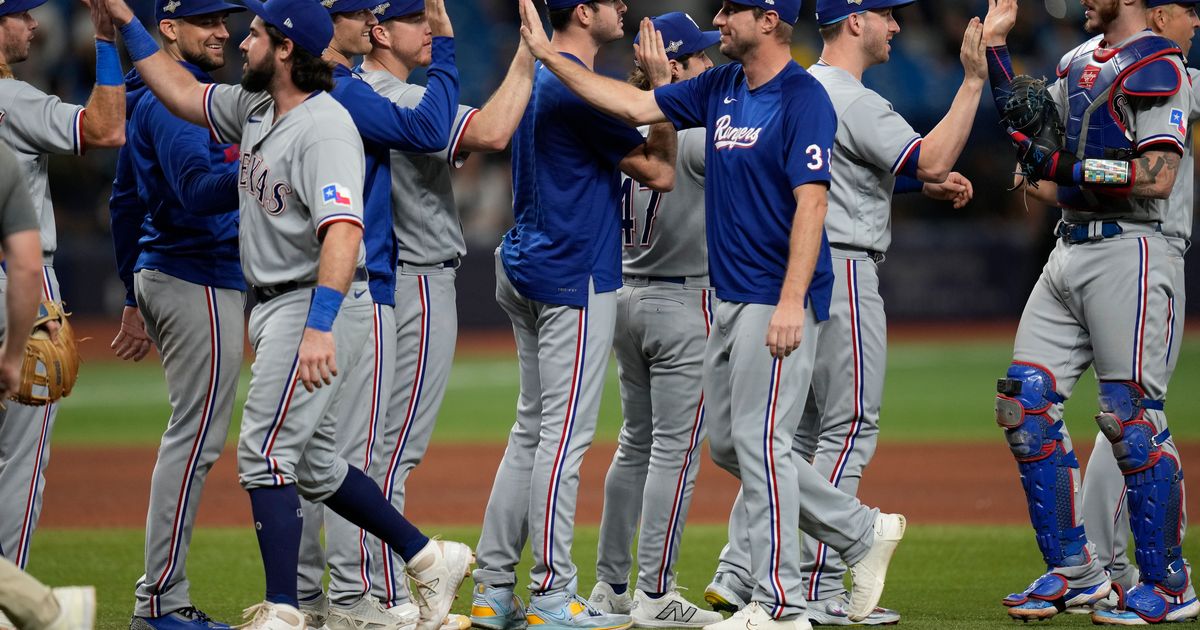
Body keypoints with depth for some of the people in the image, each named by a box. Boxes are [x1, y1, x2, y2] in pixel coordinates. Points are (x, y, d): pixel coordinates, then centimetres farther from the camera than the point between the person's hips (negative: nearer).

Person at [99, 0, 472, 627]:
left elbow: (343, 230, -34)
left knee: (265, 454, -11)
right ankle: (429, 557, 23)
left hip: (318, 302, -10)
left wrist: (318, 328, -44)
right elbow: (182, 94, 22)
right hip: (275, 308, 10)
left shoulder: (324, 129, -23)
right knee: (310, 462, 15)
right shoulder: (257, 107, 8)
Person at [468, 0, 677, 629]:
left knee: (533, 429, 13)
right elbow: (659, 173, -12)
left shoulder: (536, 77, 14)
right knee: (565, 435, -7)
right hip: (573, 280, -10)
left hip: (525, 272, 10)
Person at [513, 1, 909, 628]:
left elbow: (810, 202, -21)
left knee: (760, 441, -9)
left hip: (779, 301, -9)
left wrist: (791, 303, -27)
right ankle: (861, 532, 23)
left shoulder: (803, 98, -15)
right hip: (732, 298, 9)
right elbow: (635, 106, 14)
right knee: (727, 442, 13)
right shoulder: (720, 88, 11)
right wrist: (547, 54, 9)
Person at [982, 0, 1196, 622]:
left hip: (1127, 251, -9)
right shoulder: (1080, 61, 17)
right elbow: (1030, 128, 22)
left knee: (1130, 417, -9)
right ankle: (1074, 571, 10)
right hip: (1069, 250, 9)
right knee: (1024, 402, 3)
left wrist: (1061, 167, -19)